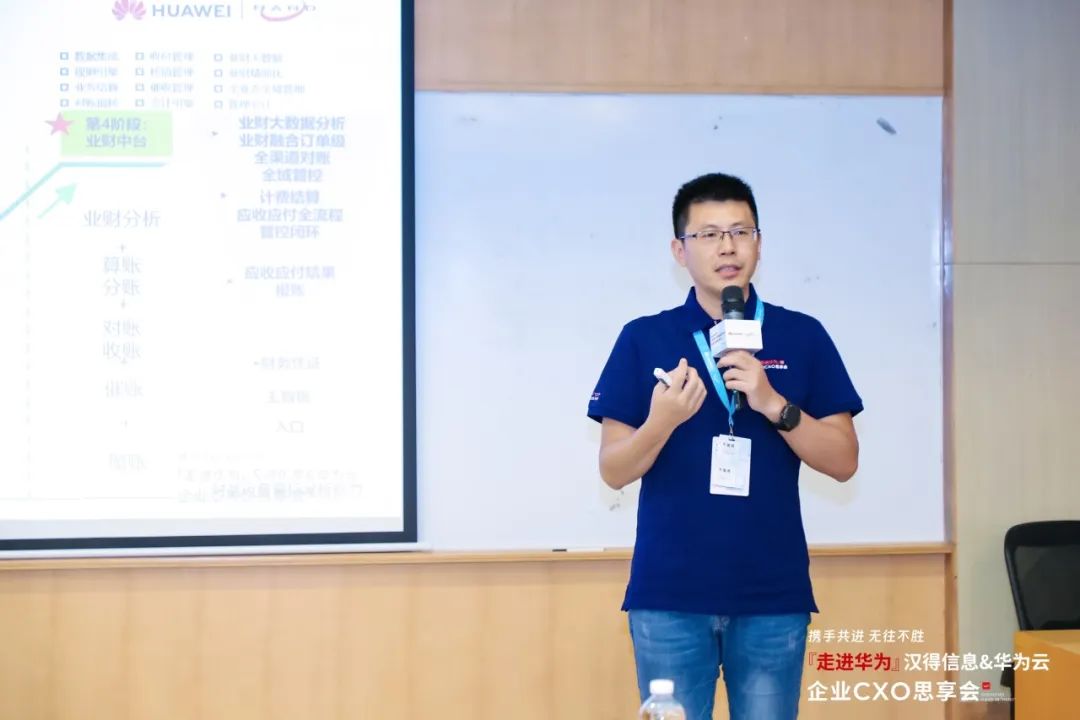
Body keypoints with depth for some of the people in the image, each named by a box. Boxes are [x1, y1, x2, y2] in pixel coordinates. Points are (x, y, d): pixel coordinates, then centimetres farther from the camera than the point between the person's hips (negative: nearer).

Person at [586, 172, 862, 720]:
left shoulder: (803, 337, 4)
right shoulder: (643, 339, 3)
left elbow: (843, 461, 1)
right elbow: (614, 471, 1)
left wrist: (773, 403, -14)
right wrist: (663, 420, -19)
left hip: (773, 595, 1)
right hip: (668, 594, 0)